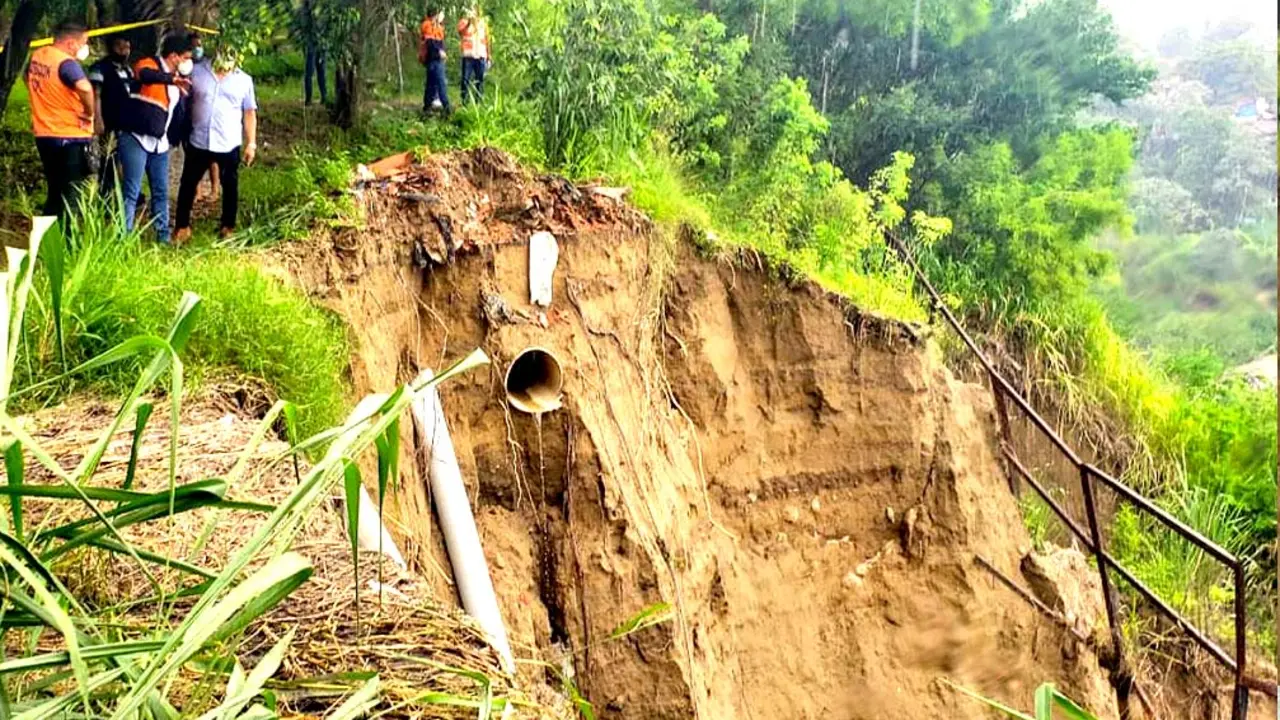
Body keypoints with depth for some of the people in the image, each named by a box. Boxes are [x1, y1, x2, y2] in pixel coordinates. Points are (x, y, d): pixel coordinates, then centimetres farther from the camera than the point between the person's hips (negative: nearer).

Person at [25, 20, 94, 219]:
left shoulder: (36, 56, 8)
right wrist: (89, 112, -21)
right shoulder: (66, 62, -19)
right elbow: (84, 88, -38)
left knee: (54, 193, 17)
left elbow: (27, 77, 30)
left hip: (44, 134, 8)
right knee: (70, 196, -2)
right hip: (70, 137, -8)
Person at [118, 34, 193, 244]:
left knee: (161, 192, 11)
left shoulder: (177, 79, 14)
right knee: (131, 192, -7)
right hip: (137, 139, -7)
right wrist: (172, 79, -42)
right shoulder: (149, 64, -8)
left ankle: (163, 236, 19)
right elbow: (143, 74, -34)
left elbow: (177, 113, 23)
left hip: (160, 143, 7)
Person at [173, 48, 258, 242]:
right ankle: (183, 226, 17)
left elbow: (249, 113, 3)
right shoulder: (196, 72, 0)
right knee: (188, 184, 6)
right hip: (199, 141, 0)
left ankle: (228, 225, 27)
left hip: (229, 144, 0)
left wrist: (251, 143, 1)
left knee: (230, 186, 12)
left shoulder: (244, 80, 0)